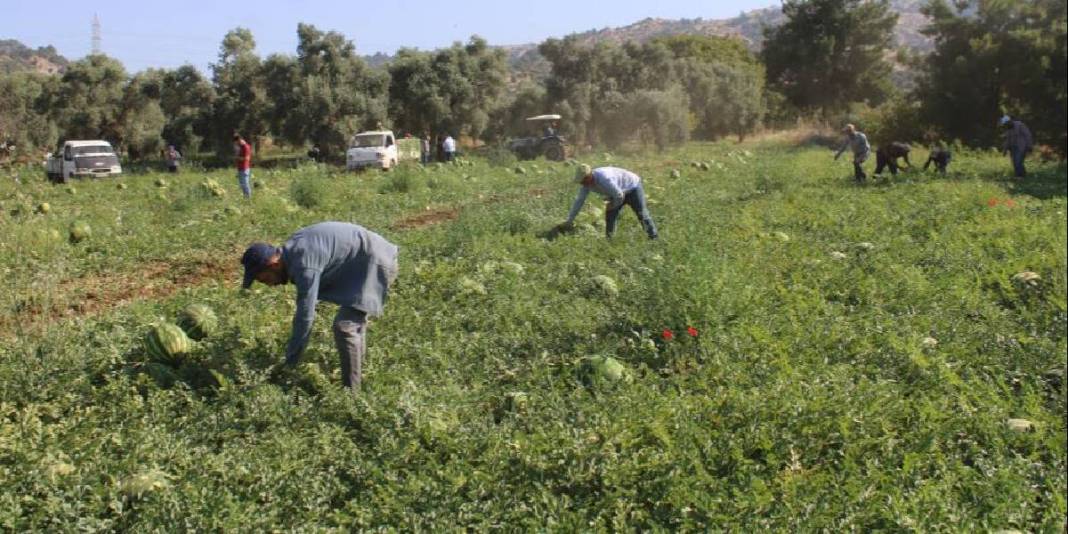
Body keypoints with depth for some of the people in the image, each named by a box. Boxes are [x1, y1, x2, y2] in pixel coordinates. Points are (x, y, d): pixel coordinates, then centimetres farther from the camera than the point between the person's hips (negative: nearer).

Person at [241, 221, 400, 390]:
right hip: (367, 260, 11)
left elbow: (305, 316, -20)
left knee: (344, 327, -11)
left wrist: (289, 365, -10)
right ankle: (357, 374, 35)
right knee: (354, 320, 22)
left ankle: (350, 391, -3)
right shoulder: (292, 251, 6)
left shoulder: (304, 264, -24)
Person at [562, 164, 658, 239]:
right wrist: (569, 221, -9)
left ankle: (653, 239, 7)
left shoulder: (604, 179, -41)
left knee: (642, 214, -3)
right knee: (610, 216, -4)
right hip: (618, 191, 7)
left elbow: (619, 195, -35)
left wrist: (613, 205, -12)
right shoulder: (586, 181, -16)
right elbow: (579, 201, -9)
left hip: (632, 187, -7)